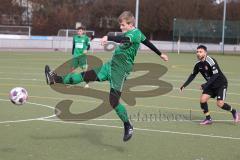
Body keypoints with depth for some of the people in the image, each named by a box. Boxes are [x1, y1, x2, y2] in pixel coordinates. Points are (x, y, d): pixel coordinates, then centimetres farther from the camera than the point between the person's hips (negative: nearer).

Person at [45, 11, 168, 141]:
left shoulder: (135, 33, -14)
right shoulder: (133, 33, 15)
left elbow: (124, 39, -37)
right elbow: (147, 42, 29)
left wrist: (108, 37, -53)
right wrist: (160, 54, 43)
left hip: (120, 69, -9)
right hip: (111, 65, 9)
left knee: (114, 101, -11)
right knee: (86, 75, 2)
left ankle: (128, 127, 3)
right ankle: (56, 79, -2)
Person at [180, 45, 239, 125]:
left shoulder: (210, 61, -25)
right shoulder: (198, 64, -3)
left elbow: (215, 75, -31)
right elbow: (193, 75, 11)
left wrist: (205, 85, -35)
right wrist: (184, 85, 5)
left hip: (221, 84, -7)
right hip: (211, 85, 7)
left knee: (220, 103, -17)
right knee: (202, 99, -9)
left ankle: (234, 112, 11)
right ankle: (208, 119, 7)